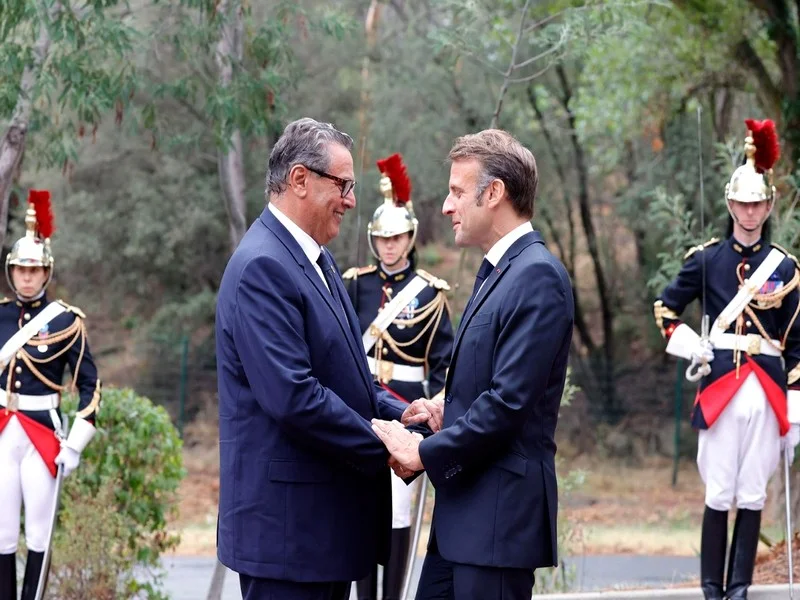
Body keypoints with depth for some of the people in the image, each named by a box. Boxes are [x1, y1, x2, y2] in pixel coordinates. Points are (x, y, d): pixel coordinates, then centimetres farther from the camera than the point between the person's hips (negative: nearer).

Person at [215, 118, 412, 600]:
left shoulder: (315, 260, 15)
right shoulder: (262, 267, -17)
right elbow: (292, 396, -24)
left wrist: (401, 415, 3)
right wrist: (382, 450, -16)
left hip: (327, 516, 10)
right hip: (287, 521, -10)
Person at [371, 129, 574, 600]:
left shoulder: (538, 276, -15)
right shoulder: (499, 270, 16)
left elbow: (510, 401, -22)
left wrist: (425, 453, -14)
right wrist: (449, 412, 5)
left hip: (501, 511, -10)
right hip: (464, 510, 10)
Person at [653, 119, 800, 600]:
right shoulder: (706, 259, 6)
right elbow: (667, 309, 16)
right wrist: (692, 349, 1)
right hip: (720, 385, -1)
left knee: (752, 496, 2)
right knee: (719, 495, -2)